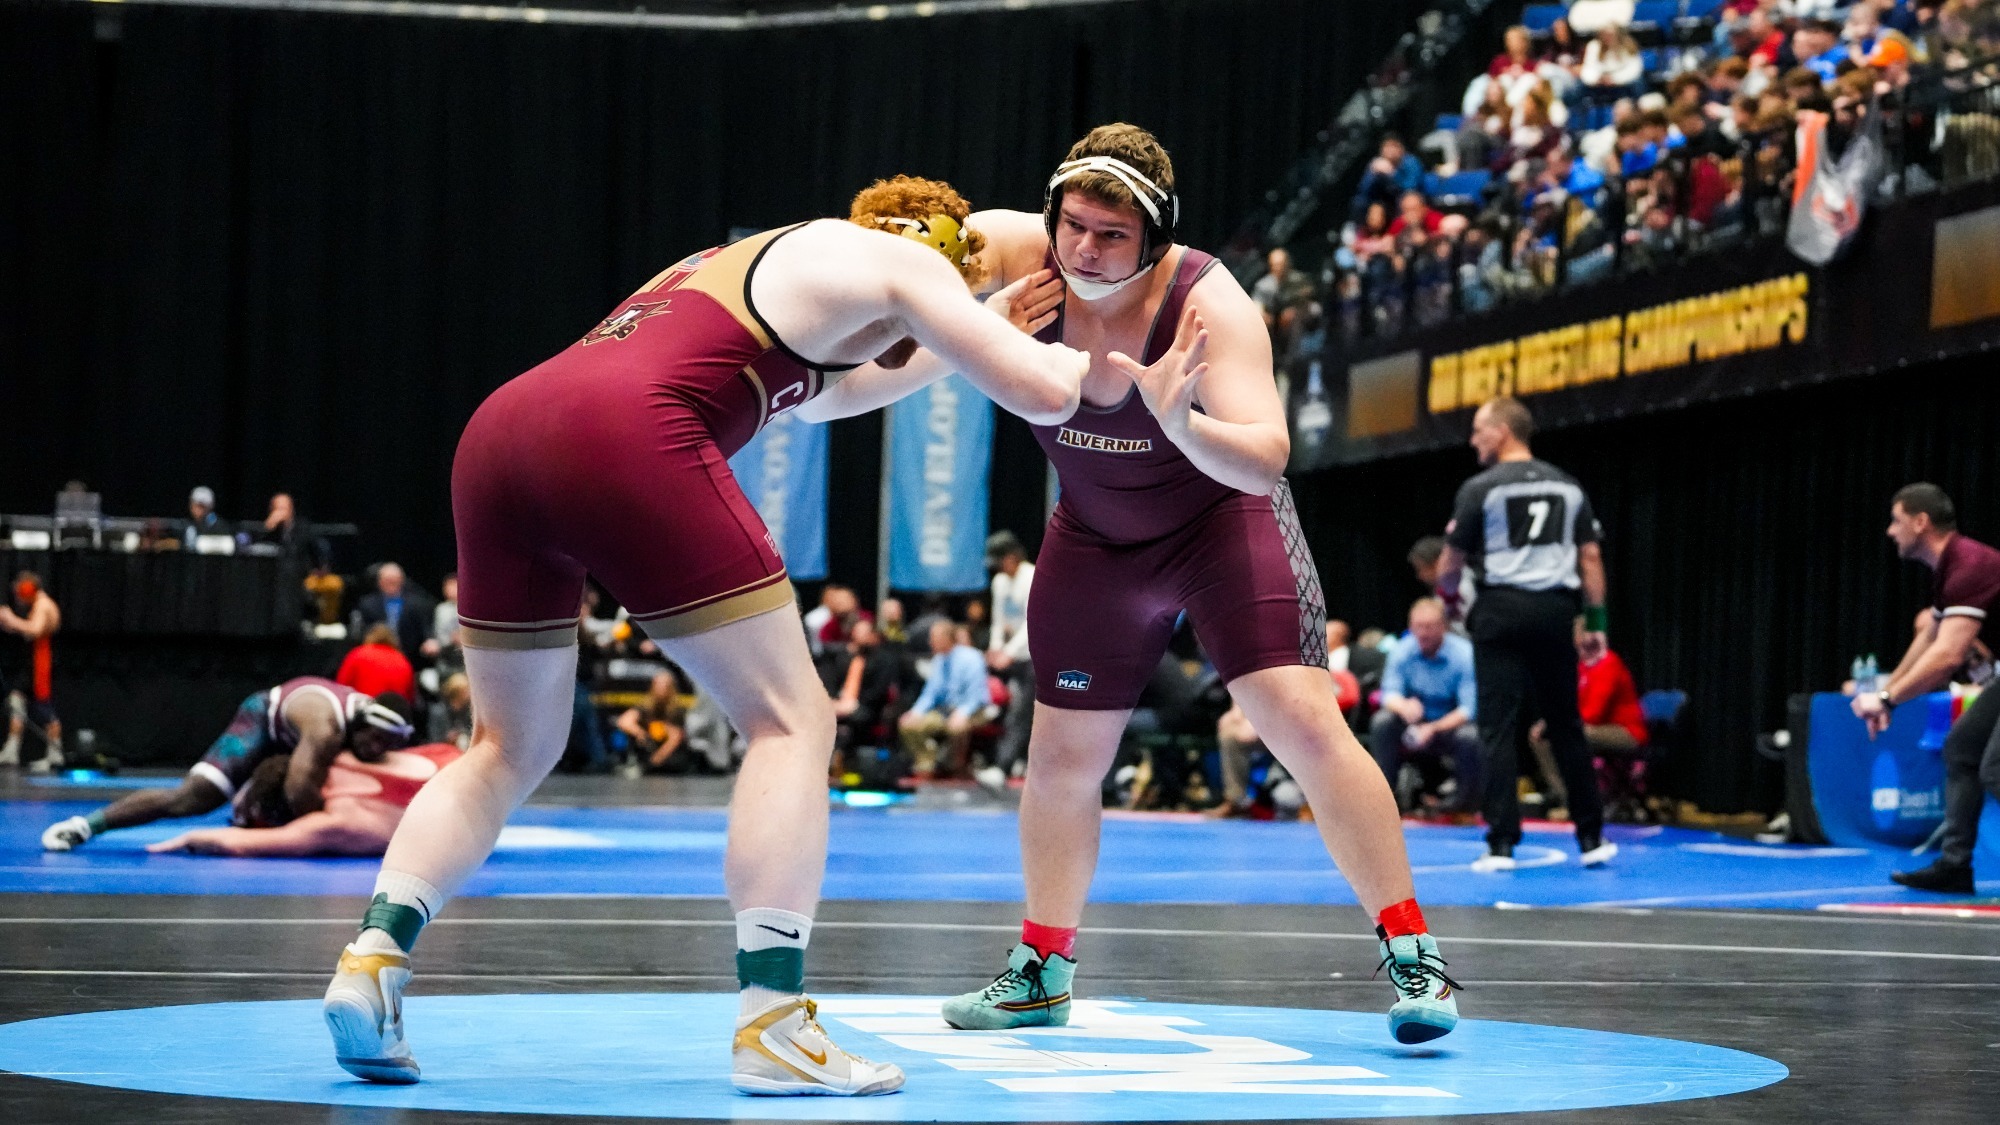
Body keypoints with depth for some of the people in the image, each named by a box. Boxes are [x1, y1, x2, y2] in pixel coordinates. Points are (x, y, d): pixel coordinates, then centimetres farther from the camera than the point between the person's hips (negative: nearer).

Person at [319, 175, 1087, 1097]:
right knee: (791, 720, 3)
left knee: (510, 749, 20)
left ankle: (373, 958, 2)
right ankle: (772, 1025, -6)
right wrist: (1090, 354, 34)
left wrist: (972, 335, 54)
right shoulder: (896, 259, 17)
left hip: (498, 432, 8)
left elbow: (816, 390, 56)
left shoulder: (734, 263, 38)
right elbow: (1044, 394, 12)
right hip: (627, 440, -8)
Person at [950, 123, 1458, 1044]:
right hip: (1095, 538, 4)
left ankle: (1411, 956, -9)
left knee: (1304, 722, -18)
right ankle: (1042, 971, 26)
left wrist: (1182, 424, -57)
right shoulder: (1018, 252, -20)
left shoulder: (1209, 305, -30)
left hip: (1223, 520, -4)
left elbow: (1265, 458, -38)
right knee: (1061, 754, 8)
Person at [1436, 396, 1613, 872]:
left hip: (1501, 611, -4)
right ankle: (1592, 838, 14)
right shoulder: (1567, 486, 11)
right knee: (1566, 725, 12)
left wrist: (1446, 589, 23)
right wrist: (1595, 621, 10)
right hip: (1555, 611, 4)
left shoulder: (1481, 488, -3)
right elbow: (1591, 555, 7)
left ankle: (1501, 845, -6)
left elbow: (1452, 564, 1)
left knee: (1499, 728, -2)